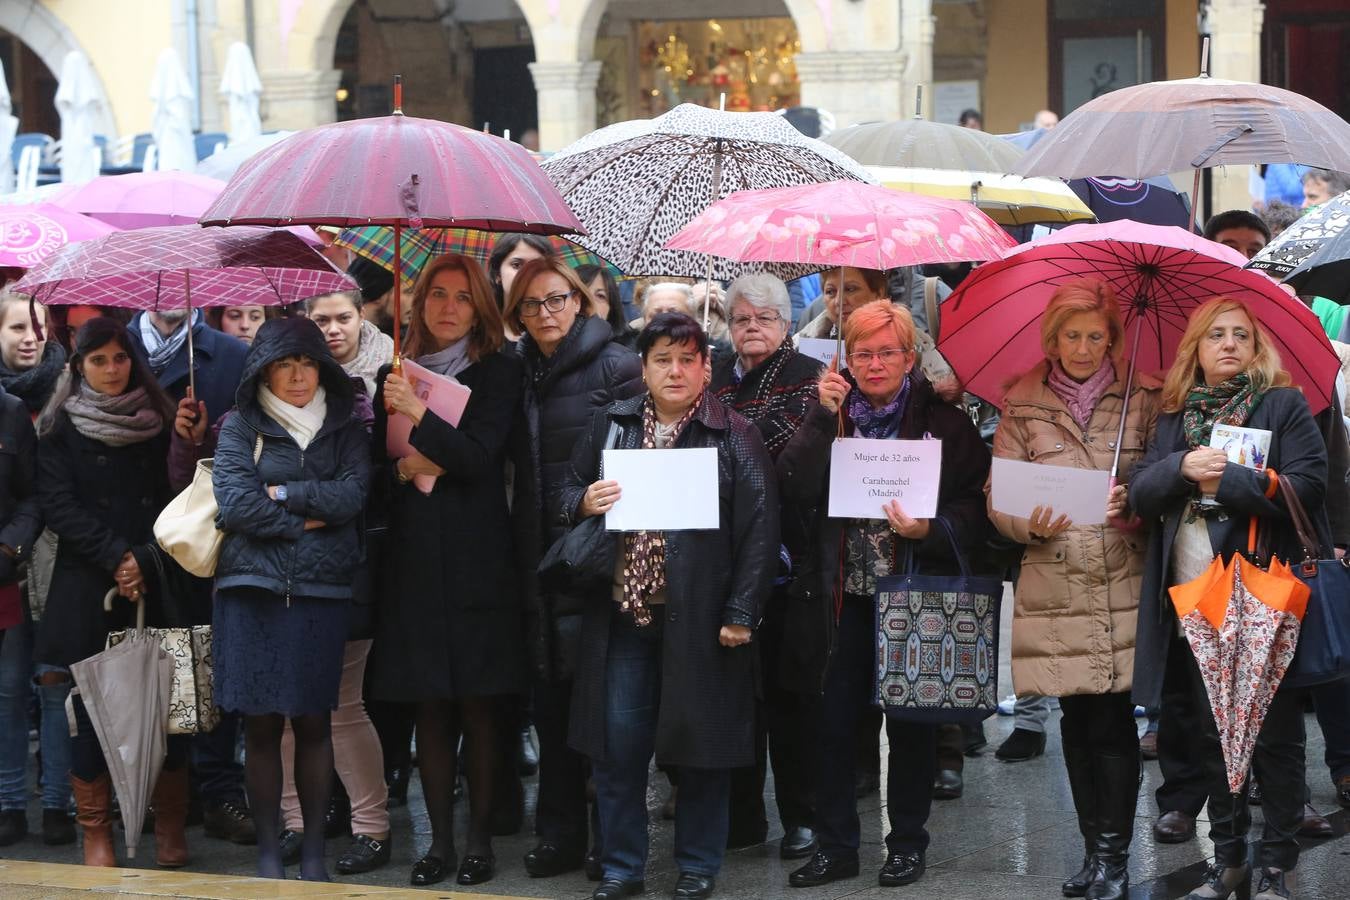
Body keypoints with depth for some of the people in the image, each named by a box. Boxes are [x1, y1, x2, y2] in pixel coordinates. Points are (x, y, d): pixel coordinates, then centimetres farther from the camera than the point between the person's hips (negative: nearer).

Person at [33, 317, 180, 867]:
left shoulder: (158, 424, 11)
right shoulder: (61, 428, 6)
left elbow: (176, 498, 9)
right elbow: (58, 505, -3)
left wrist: (146, 559, -5)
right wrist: (115, 555, -11)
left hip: (155, 589, 1)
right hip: (87, 591, -1)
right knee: (93, 711, -1)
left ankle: (171, 828, 7)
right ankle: (96, 834, 7)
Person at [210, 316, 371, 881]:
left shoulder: (344, 429, 11)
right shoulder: (241, 427, 6)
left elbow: (352, 496, -5)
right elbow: (234, 503, -7)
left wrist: (281, 494, -6)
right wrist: (306, 521, -6)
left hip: (321, 594, 1)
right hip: (253, 589, -1)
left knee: (313, 722, 2)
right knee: (261, 725, 1)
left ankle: (314, 850, 12)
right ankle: (267, 850, 10)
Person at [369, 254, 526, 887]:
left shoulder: (498, 372, 2)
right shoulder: (399, 375, 13)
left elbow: (480, 455, -9)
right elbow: (376, 463, 15)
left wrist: (419, 414, -18)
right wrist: (403, 468, -6)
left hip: (476, 558, -3)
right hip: (414, 557, 3)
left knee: (478, 704, -2)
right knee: (428, 706, 4)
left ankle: (480, 839, 6)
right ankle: (439, 839, 10)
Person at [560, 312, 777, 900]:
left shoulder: (733, 436, -3)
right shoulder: (611, 425, 9)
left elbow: (760, 528, -7)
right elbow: (569, 493, 18)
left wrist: (741, 613, -12)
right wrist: (584, 503, -7)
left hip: (699, 618, -3)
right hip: (623, 611, 3)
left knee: (700, 742, 5)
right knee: (617, 744, 5)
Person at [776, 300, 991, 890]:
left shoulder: (945, 423, 0)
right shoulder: (832, 417, 8)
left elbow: (974, 508, -3)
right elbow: (796, 489, -7)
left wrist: (929, 531, -21)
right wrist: (822, 416, -13)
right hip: (846, 594, 2)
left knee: (911, 724, 5)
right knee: (835, 721, 2)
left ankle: (907, 843, 19)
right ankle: (835, 846, 12)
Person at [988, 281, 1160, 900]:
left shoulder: (1145, 398, 4)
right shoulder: (1023, 404, 7)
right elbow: (998, 496, 6)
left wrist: (1137, 504, -14)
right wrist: (1032, 524, -13)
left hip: (1123, 586, -2)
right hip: (1054, 588, 2)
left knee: (1112, 721, -6)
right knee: (1077, 720, 8)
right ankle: (1094, 848, 19)